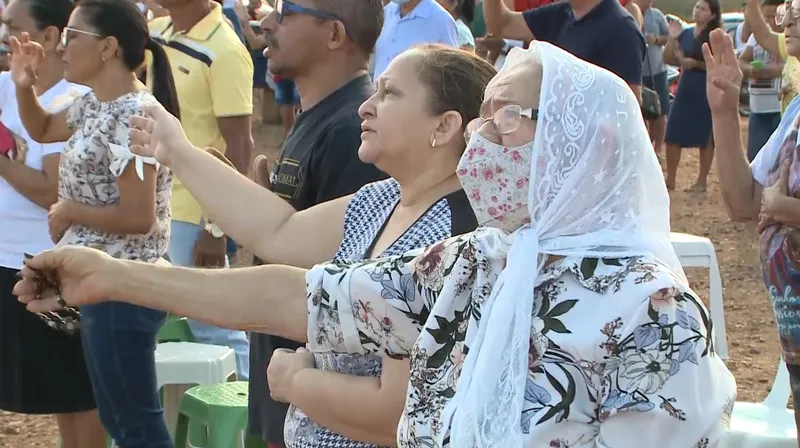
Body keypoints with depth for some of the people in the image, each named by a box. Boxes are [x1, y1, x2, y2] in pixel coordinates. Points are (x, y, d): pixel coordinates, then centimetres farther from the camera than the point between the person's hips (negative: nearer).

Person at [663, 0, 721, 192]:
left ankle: (702, 181, 13)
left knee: (705, 138, 4)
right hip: (684, 90, 5)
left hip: (707, 92, -5)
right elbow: (667, 59, 9)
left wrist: (696, 63, -19)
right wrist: (672, 38, -4)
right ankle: (670, 180, 11)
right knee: (672, 136, 2)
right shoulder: (685, 34, 8)